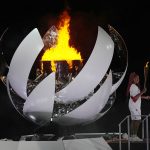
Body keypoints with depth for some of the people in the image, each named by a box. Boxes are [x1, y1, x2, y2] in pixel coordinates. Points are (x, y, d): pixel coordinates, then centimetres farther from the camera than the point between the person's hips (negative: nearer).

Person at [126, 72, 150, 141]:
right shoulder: (133, 87, -17)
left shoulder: (135, 86, 14)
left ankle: (132, 136, 10)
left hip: (136, 106, 10)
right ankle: (134, 136, -9)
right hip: (135, 106, -10)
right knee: (138, 120, -10)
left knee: (134, 120, 9)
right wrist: (142, 92, -25)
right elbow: (134, 98, -23)